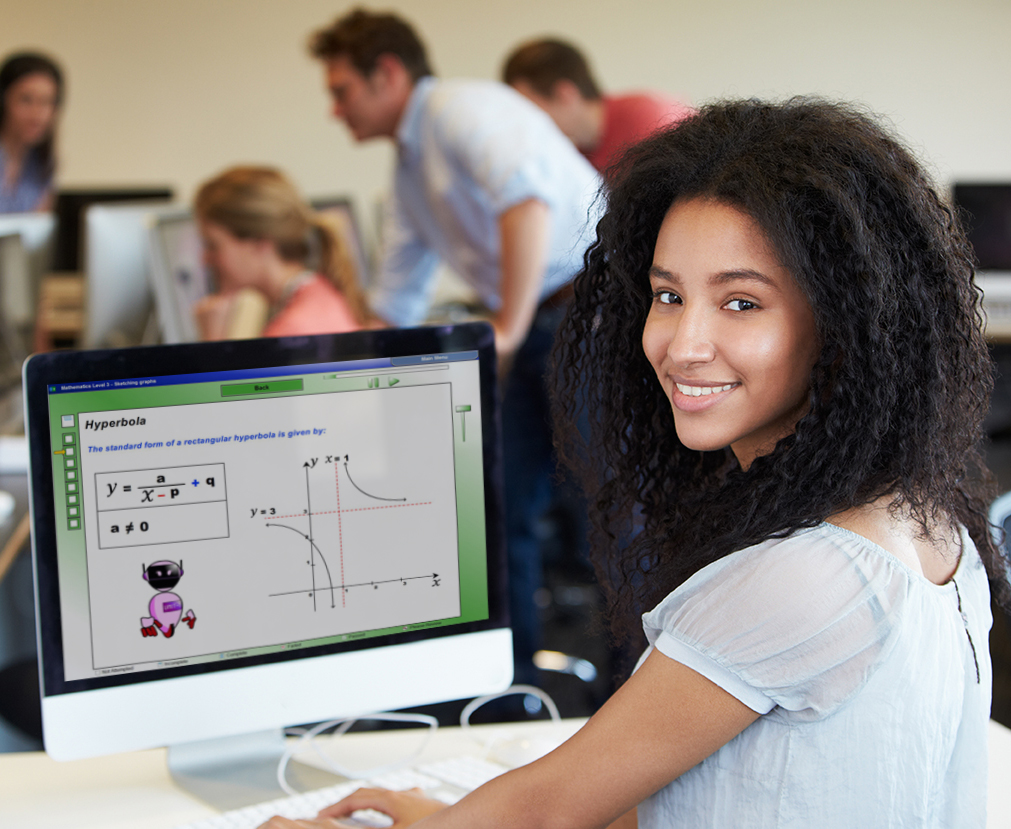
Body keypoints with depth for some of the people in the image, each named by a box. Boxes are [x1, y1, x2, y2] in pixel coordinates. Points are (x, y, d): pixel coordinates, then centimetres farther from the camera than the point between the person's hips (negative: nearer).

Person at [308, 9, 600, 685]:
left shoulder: (461, 109, -8)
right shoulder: (411, 165, 22)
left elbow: (527, 195, -29)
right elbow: (393, 305, 32)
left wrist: (507, 327, -25)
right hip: (542, 327, 10)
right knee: (505, 508, 8)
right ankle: (514, 684, 18)